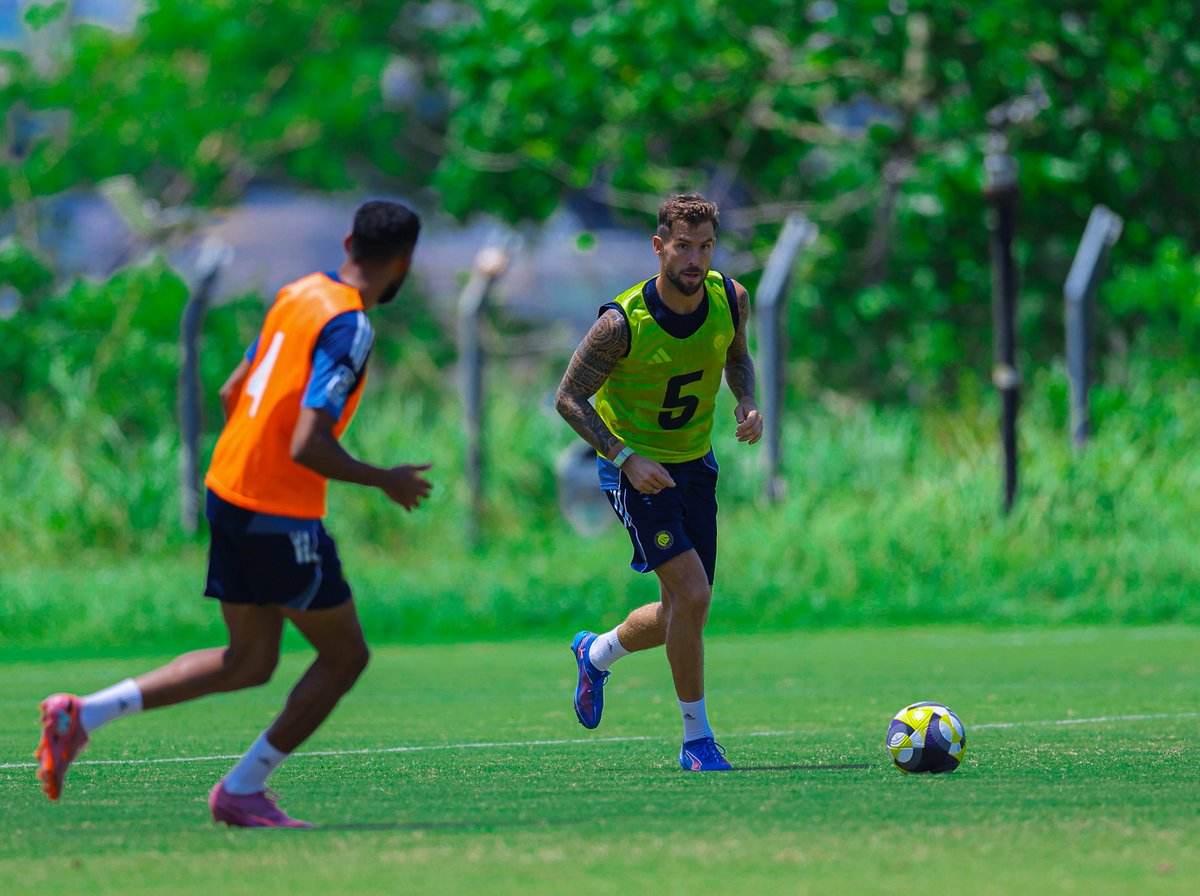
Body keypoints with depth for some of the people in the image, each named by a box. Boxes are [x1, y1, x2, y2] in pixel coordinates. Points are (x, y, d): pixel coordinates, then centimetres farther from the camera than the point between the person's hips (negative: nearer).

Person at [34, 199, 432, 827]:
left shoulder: (298, 295, 8)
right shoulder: (349, 328, -19)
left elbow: (232, 393, 16)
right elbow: (307, 447, -25)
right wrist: (386, 481, -11)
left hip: (229, 489, 9)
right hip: (282, 515, -9)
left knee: (249, 663, 16)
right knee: (345, 655, 7)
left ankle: (83, 715, 8)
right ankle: (243, 790, 10)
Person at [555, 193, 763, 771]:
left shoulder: (731, 300, -9)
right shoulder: (623, 322, -24)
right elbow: (569, 398, -14)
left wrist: (748, 404, -7)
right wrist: (626, 458, -25)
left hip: (696, 463, 6)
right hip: (634, 466, -6)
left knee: (684, 615, 9)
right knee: (692, 592, -20)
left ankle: (597, 653, 41)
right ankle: (697, 740, -6)